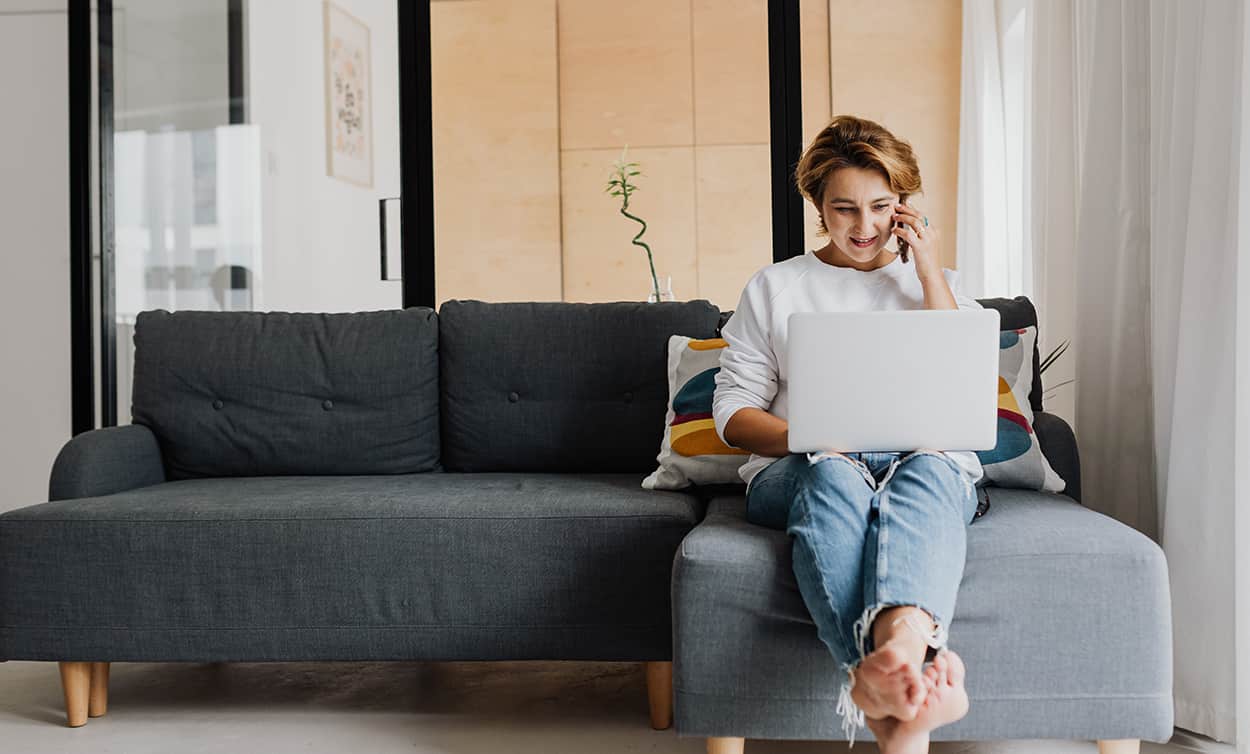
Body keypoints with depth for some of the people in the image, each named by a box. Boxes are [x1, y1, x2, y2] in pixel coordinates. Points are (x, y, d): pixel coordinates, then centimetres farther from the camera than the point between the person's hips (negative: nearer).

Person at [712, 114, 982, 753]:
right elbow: (732, 411, 10)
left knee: (928, 469, -36)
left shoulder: (938, 284, 22)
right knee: (833, 475, -38)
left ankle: (901, 646, -65)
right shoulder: (774, 287, 18)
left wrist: (931, 273, 4)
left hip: (931, 466, 1)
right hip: (798, 471, -1)